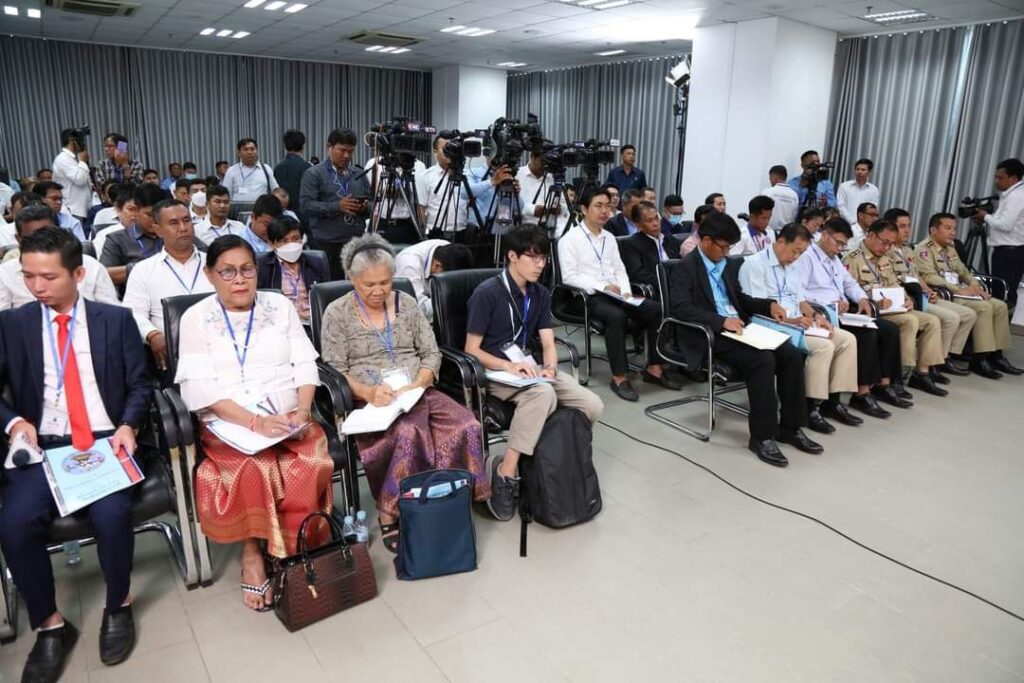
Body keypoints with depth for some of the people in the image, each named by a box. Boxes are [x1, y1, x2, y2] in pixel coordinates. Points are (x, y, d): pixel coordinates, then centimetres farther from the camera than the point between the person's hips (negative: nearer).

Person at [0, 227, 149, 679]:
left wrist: (128, 425, -12)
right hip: (44, 446, 2)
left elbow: (140, 385, 5)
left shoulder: (116, 319, 6)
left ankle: (118, 607, 0)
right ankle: (50, 626, -1)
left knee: (111, 514, -29)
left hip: (107, 441, -1)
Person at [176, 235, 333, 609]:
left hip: (288, 418, 2)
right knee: (253, 469, -32)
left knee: (310, 466, -28)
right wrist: (254, 422, -20)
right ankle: (252, 555, -10)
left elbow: (305, 364, 6)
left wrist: (302, 411, -13)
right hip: (229, 424, -2)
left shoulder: (280, 306, 11)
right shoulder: (195, 318, 4)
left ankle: (297, 550, -7)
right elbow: (200, 388, -7)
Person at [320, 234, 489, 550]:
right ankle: (389, 514, -20)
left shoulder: (406, 303, 13)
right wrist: (368, 392, -20)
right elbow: (335, 370, -2)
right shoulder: (337, 313, 3)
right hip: (371, 401, -4)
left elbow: (431, 353, 11)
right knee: (408, 433, -37)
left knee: (466, 427, -25)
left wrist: (418, 385, -9)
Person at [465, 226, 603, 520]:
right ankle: (505, 470, -28)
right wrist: (509, 365, -26)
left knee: (593, 406, -14)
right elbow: (471, 350, -12)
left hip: (528, 367, 6)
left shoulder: (540, 294, 9)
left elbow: (548, 343, 5)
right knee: (543, 394, -38)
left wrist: (549, 368, -18)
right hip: (493, 372, -6)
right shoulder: (486, 293, -12)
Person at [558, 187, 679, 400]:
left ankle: (653, 369, -7)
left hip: (614, 294, 6)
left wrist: (626, 291, -3)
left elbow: (619, 269, 17)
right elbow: (569, 276, -10)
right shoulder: (570, 239, -2)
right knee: (617, 316, -36)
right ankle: (619, 377, -28)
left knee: (656, 310, -15)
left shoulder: (610, 238, 20)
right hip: (587, 296, -6)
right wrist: (602, 286, -18)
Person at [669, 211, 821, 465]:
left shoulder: (728, 265, 17)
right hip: (709, 335, -8)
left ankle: (790, 426, 0)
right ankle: (762, 435, -18)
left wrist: (769, 304, 8)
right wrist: (721, 321, -27)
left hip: (738, 328, 8)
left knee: (792, 354, -11)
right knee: (763, 360, -29)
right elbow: (680, 308, -21)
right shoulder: (686, 267, -8)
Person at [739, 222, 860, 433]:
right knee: (824, 345, -26)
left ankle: (833, 400, -2)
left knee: (848, 339, -6)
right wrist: (790, 320, -26)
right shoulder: (755, 264, -10)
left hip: (799, 323, 9)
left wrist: (816, 316, -1)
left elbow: (801, 301, 20)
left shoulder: (795, 267, 18)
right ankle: (811, 408, -16)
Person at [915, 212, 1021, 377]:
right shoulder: (924, 249, -9)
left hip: (960, 292, 9)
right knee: (984, 307, -24)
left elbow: (963, 271, 25)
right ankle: (980, 359, -20)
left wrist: (974, 285, 4)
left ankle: (996, 354, 1)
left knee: (1000, 306, -3)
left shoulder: (950, 248, 20)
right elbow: (929, 277, -21)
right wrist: (958, 290, -23)